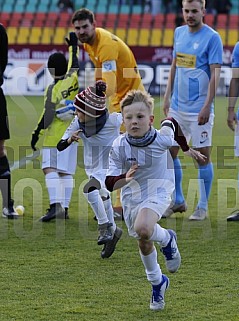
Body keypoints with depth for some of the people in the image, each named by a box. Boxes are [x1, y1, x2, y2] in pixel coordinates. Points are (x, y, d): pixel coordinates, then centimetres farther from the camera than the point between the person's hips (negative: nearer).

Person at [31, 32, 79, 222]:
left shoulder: (53, 89, -11)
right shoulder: (73, 80, 2)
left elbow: (48, 115, -14)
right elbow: (74, 63, 21)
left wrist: (36, 133, -7)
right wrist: (73, 45, 36)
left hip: (54, 135, -6)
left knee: (50, 169, -9)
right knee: (66, 172, 8)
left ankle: (56, 205, -24)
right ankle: (65, 208, 7)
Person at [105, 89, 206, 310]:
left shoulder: (162, 139, -19)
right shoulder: (119, 147, -19)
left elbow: (171, 122, 7)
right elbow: (110, 183, -15)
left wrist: (186, 149, 21)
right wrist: (125, 179, -37)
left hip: (158, 193, -3)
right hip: (131, 197, 3)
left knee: (143, 228, -34)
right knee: (143, 243, 17)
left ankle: (167, 240, 1)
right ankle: (157, 283, 42)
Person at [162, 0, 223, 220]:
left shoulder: (212, 38, -10)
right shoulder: (179, 33, 10)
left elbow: (215, 74, -13)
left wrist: (207, 106, -19)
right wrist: (167, 96, 14)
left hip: (199, 109, -7)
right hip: (177, 106, 7)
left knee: (203, 157, 0)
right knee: (169, 152, 8)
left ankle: (203, 207, 9)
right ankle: (178, 201, 21)